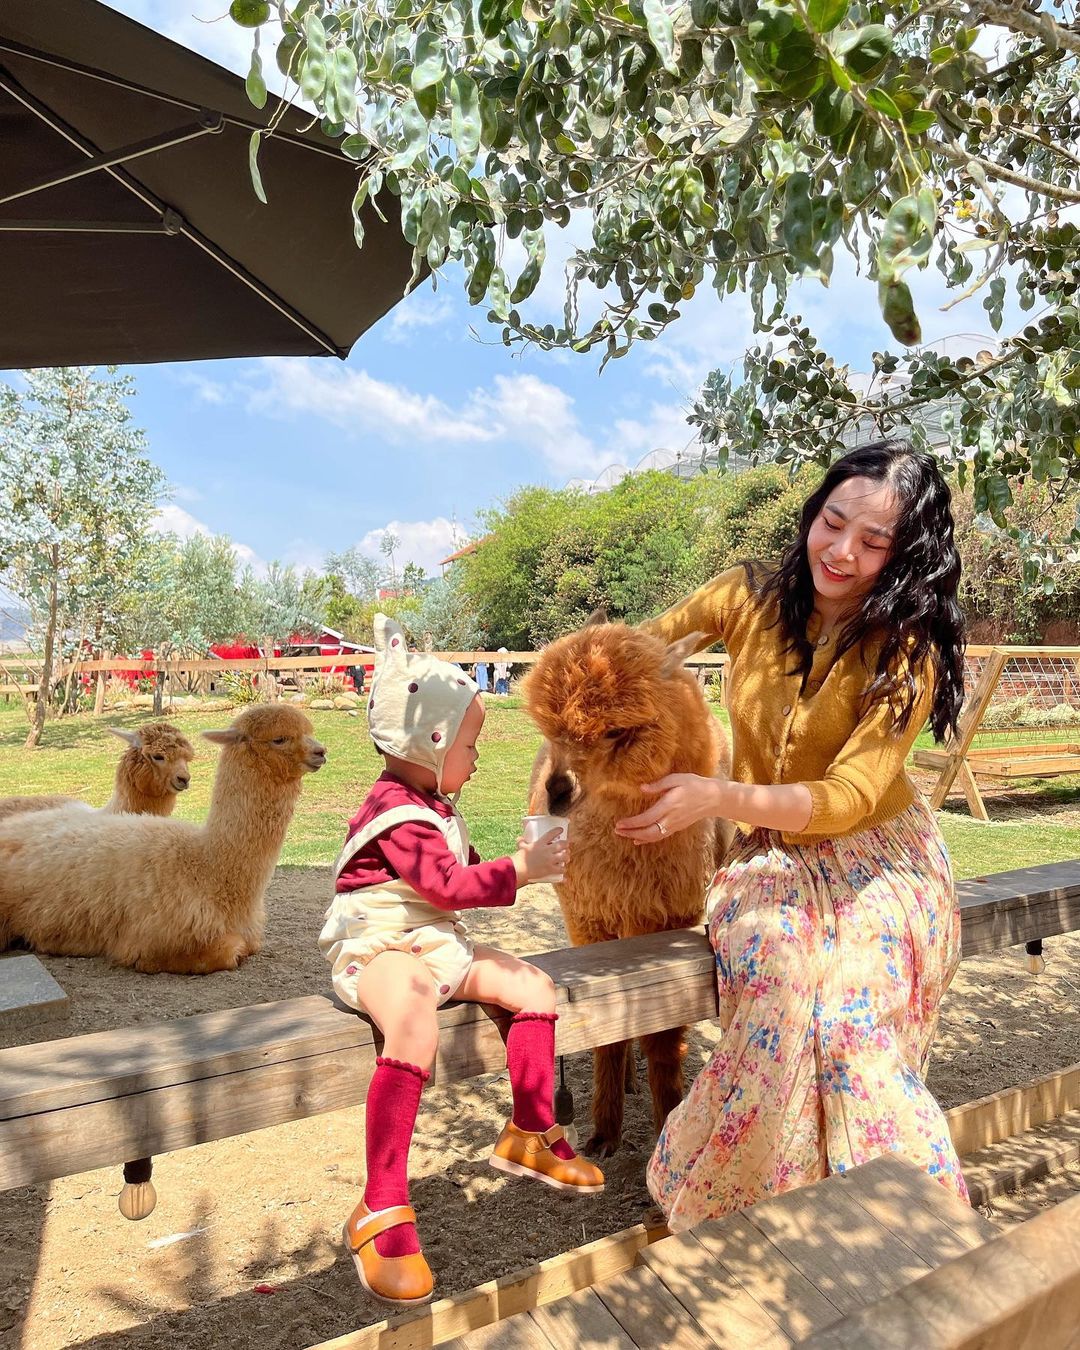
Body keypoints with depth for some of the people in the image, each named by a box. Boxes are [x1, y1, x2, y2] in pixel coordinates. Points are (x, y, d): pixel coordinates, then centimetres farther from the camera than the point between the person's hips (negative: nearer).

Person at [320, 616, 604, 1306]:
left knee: (536, 986, 1)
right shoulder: (395, 811, -17)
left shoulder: (436, 806, 15)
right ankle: (382, 1212, -27)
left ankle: (530, 1134, 17)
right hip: (381, 949, -10)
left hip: (438, 944, 10)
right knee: (415, 1028, -37)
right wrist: (522, 868, -20)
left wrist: (522, 862, 11)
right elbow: (449, 886, -23)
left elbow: (462, 876, 25)